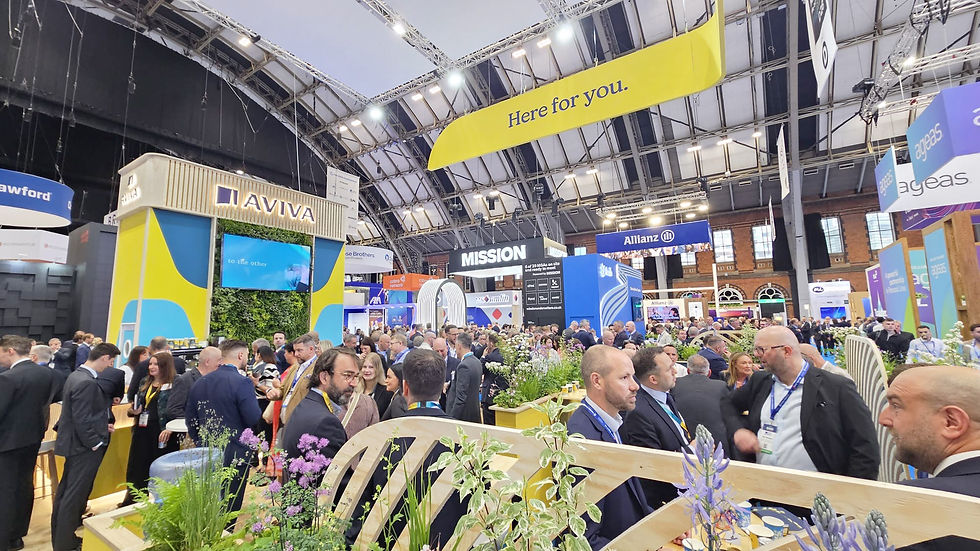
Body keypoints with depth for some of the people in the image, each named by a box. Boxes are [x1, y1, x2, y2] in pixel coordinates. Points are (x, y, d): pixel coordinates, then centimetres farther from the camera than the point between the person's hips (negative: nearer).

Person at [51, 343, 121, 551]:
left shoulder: (76, 375, 6)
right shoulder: (87, 383, -27)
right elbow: (81, 420, -25)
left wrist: (102, 426, 10)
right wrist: (96, 444, -16)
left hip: (73, 443, 11)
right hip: (84, 448, -11)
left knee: (65, 492, 23)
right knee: (74, 495, 3)